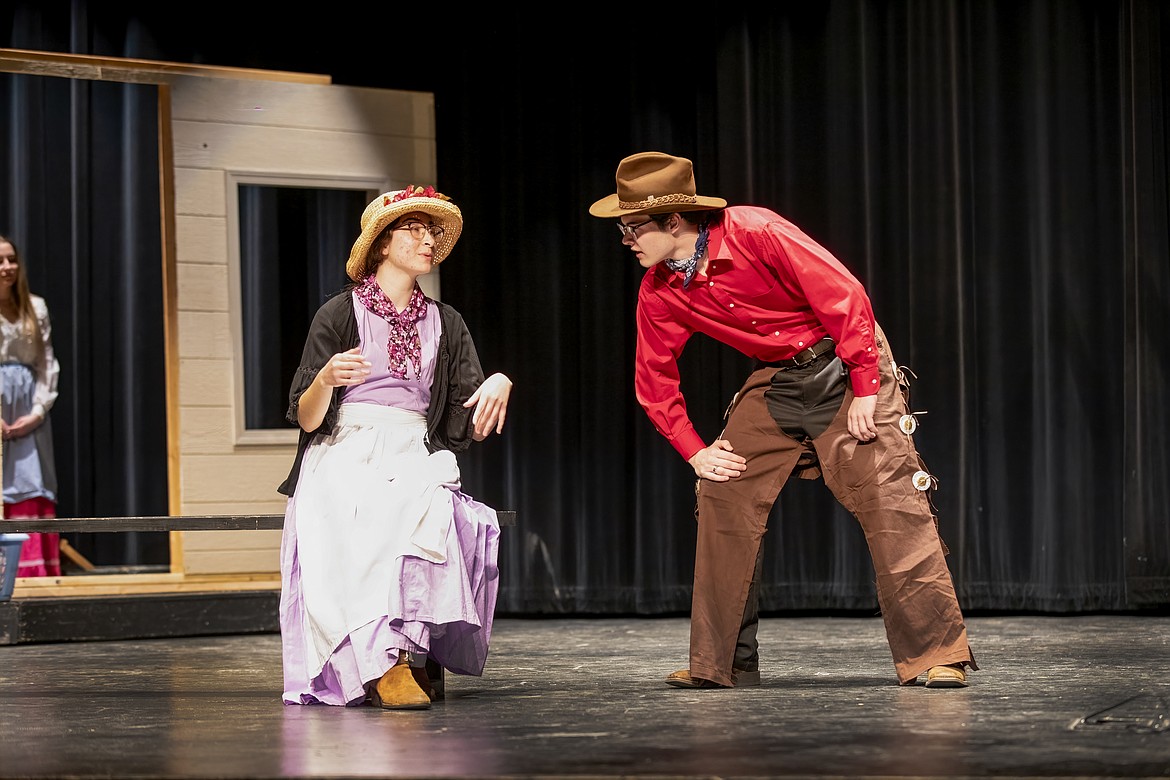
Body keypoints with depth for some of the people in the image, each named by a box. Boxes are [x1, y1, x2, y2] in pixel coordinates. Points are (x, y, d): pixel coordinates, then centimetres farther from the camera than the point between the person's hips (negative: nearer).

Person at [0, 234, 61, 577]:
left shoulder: (35, 308, 13)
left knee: (32, 494, -1)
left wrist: (37, 412, -3)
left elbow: (48, 365, 9)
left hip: (28, 415, 3)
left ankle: (35, 572, -2)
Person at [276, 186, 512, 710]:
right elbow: (305, 419, -1)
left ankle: (402, 648, -35)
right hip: (344, 455, -2)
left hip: (415, 460, 3)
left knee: (420, 513, -35)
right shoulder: (340, 314, 6)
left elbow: (473, 426, 9)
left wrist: (498, 385, -13)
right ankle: (383, 661, -41)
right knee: (352, 529, -37)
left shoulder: (445, 325, 17)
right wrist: (326, 380, -22)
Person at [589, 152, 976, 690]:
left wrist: (865, 391, -21)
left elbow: (845, 295, -23)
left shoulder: (754, 232, -24)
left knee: (891, 502, -15)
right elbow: (654, 382, 7)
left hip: (845, 366, -6)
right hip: (773, 383, 6)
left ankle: (937, 654, -13)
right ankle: (720, 662, 6)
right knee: (722, 497, -2)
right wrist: (694, 451, -2)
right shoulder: (659, 293, -6)